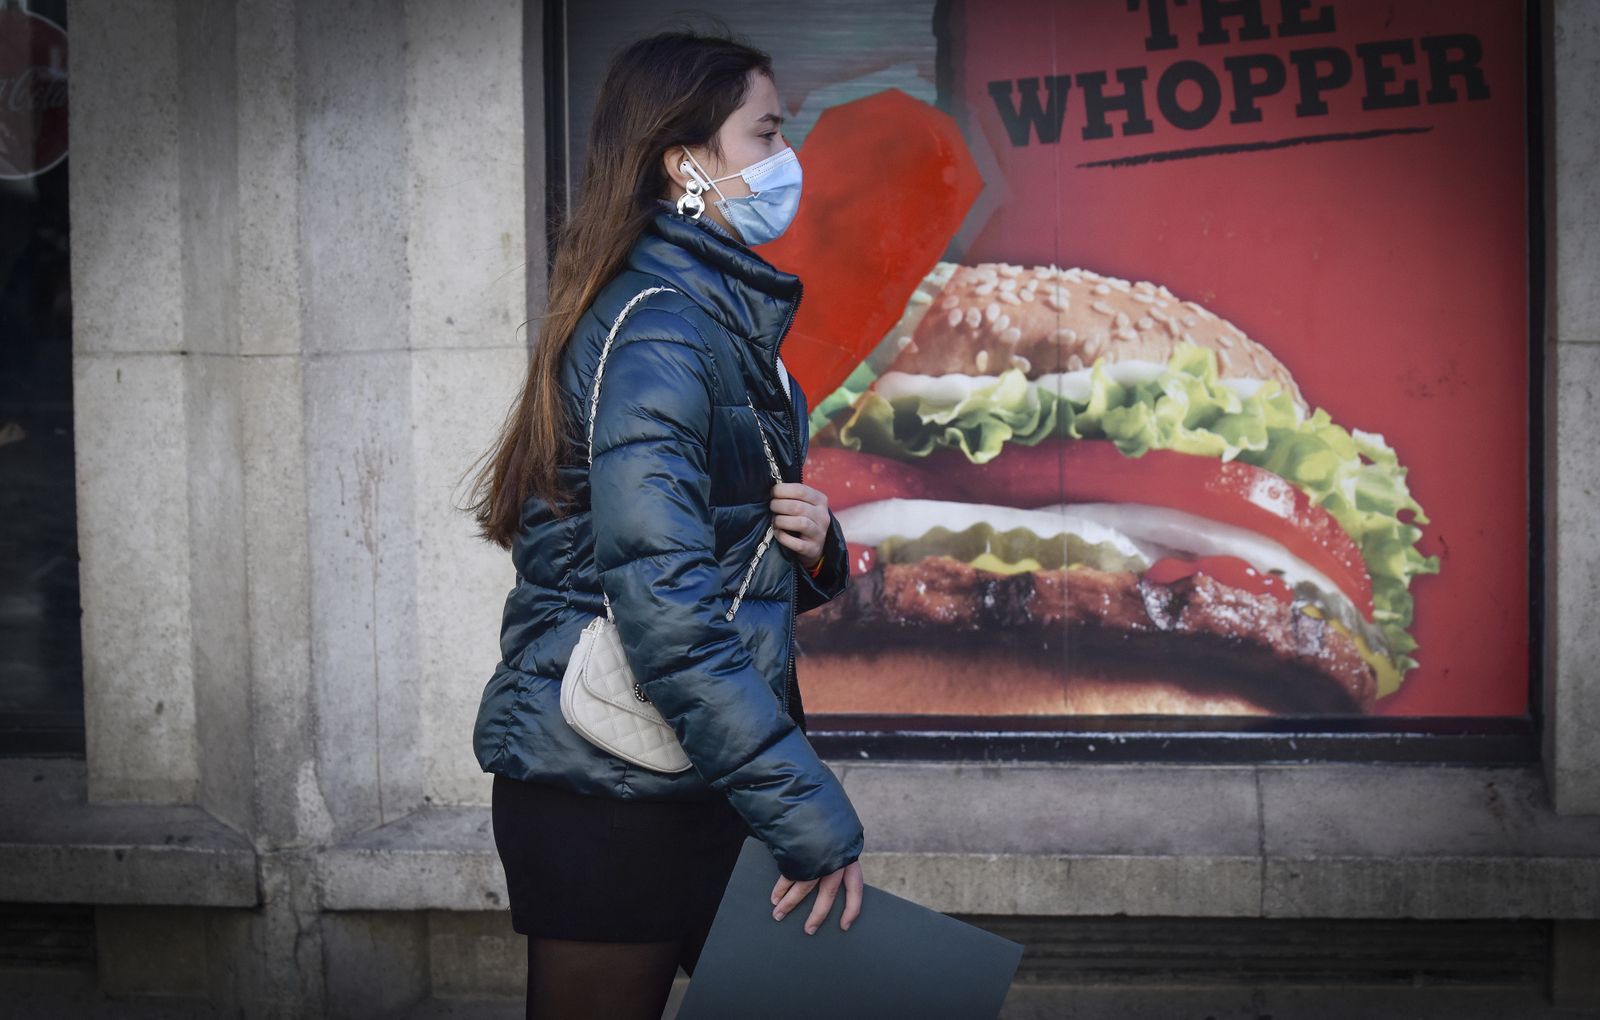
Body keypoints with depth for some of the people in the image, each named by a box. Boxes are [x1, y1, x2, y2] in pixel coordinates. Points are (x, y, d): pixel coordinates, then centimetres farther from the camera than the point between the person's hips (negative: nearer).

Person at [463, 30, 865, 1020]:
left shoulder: (725, 317, 13)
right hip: (608, 792, -9)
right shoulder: (656, 332, -17)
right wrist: (813, 816, -24)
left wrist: (814, 544, -4)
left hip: (692, 787, 9)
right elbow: (668, 616, -25)